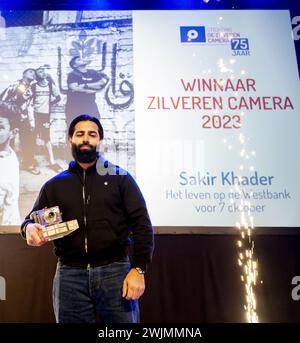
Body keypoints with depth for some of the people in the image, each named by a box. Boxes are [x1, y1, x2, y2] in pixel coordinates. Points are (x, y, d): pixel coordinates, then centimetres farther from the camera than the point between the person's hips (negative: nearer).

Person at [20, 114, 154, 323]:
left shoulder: (120, 177, 6)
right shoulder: (54, 185, 14)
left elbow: (142, 224, 1)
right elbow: (33, 220, 16)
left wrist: (138, 269, -10)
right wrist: (30, 227, -9)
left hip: (115, 270, -2)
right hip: (69, 274, 2)